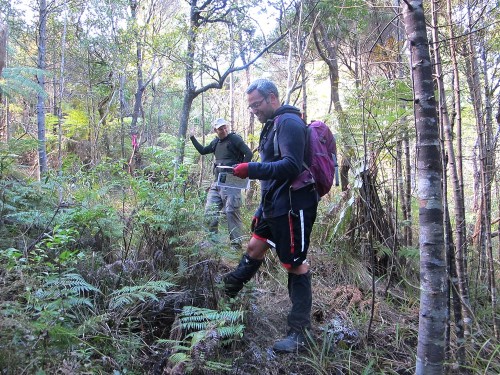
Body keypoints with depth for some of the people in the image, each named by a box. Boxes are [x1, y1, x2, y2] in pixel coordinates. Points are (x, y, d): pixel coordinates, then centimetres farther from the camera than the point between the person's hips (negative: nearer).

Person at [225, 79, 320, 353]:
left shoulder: (289, 122, -15)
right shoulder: (273, 124, 16)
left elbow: (292, 166, -27)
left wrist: (252, 170, -29)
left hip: (292, 206, -9)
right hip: (273, 204, 9)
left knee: (295, 265, -1)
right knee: (255, 246, 21)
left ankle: (299, 332, 10)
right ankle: (230, 287, 39)